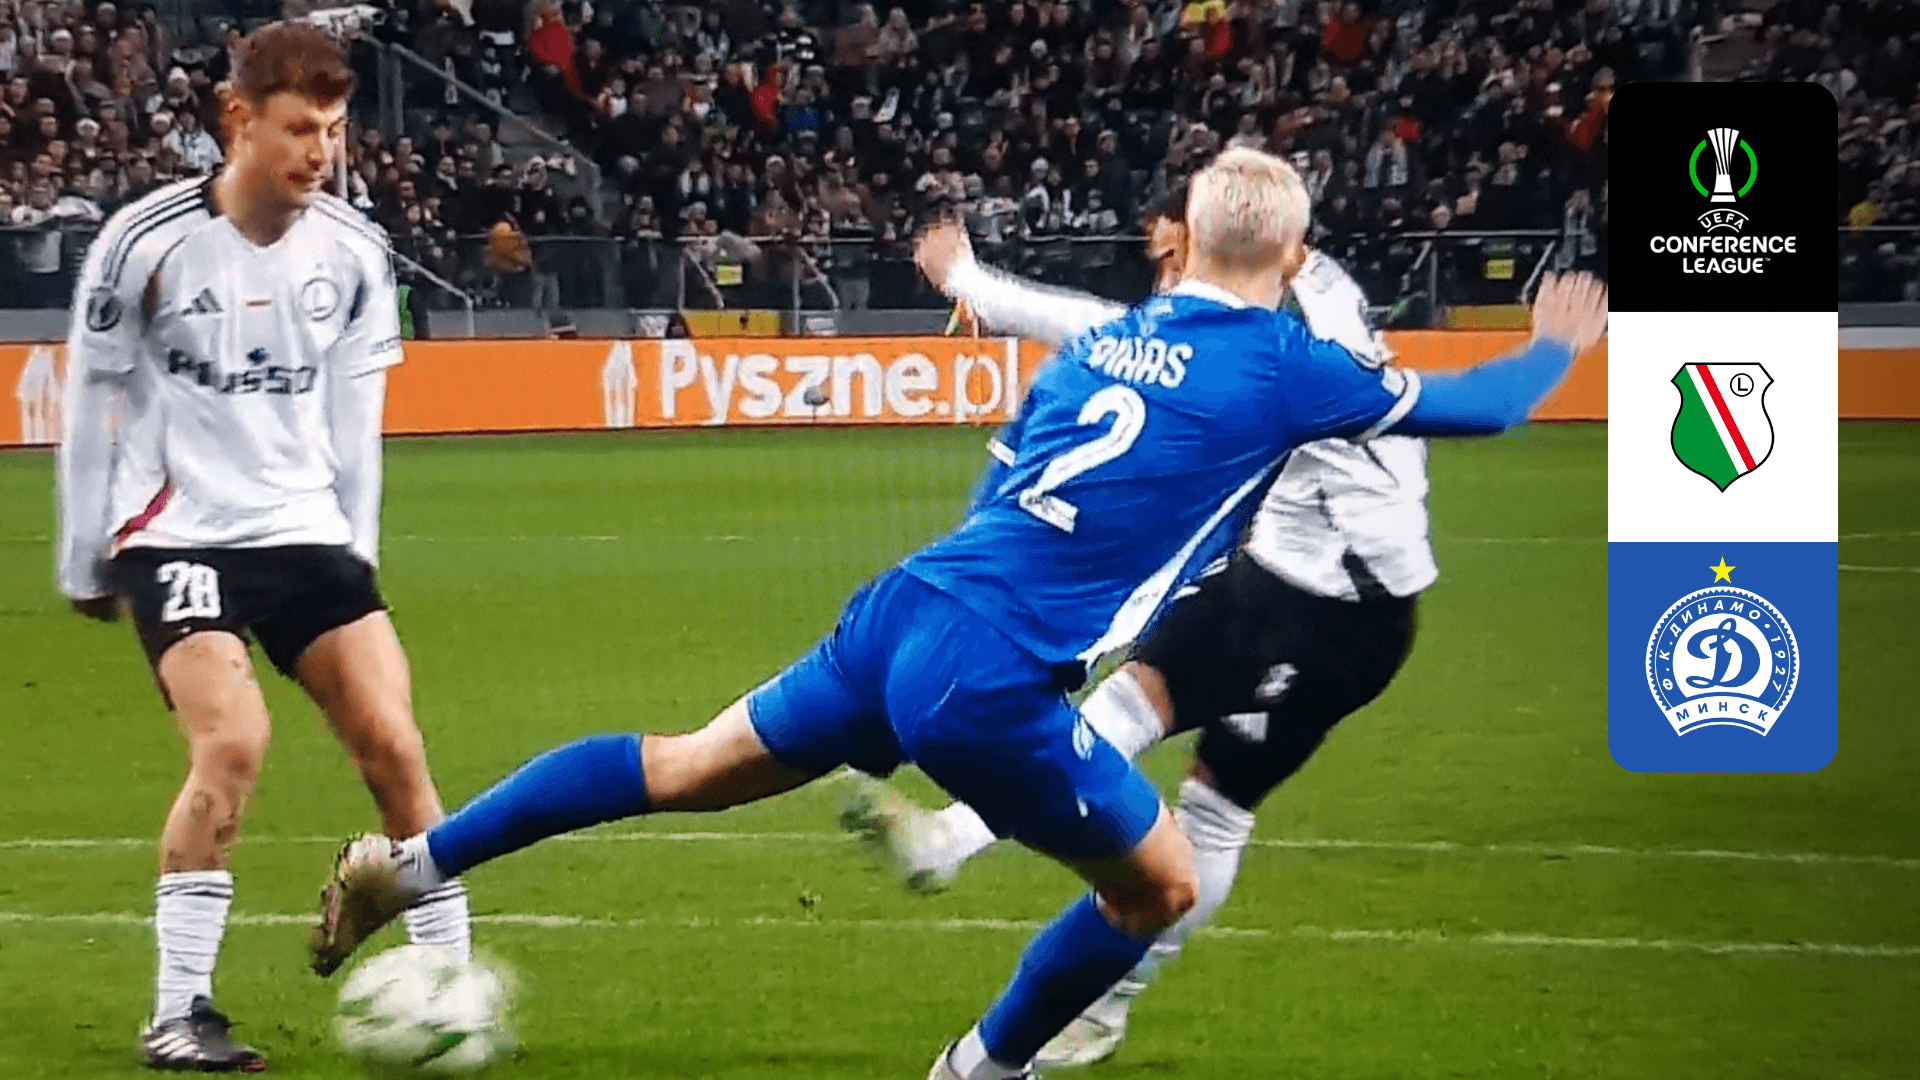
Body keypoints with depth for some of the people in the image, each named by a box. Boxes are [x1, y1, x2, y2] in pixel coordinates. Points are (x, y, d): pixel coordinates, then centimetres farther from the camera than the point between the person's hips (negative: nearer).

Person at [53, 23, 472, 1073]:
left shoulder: (353, 254, 0)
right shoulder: (147, 242, -11)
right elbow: (90, 404, 0)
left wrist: (356, 552, 15)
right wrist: (83, 562, 6)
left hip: (307, 533, 4)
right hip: (178, 538, -4)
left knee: (394, 743, -5)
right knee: (231, 741, -23)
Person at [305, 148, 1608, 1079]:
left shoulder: (1100, 341, 16)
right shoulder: (1284, 368, -2)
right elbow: (1468, 407, 12)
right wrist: (1558, 346, 31)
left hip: (905, 608, 7)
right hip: (989, 679, -7)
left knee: (687, 768, 19)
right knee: (1160, 888, 14)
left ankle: (411, 861, 17)